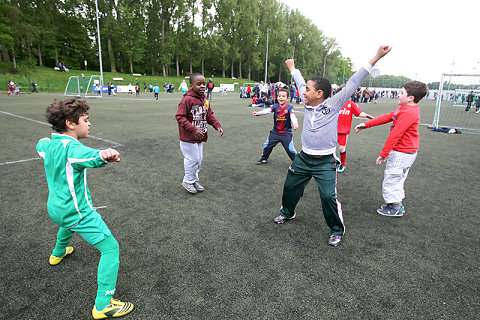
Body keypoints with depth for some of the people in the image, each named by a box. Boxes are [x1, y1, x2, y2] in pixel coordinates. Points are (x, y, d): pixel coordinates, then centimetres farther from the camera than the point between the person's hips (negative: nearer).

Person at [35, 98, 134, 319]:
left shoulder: (47, 144, 2)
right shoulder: (71, 147, -25)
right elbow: (91, 157, -49)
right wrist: (104, 156, -70)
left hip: (54, 208, 10)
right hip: (78, 212, -9)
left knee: (68, 222, 43)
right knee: (110, 247, -6)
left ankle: (58, 253, 69)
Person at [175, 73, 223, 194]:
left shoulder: (205, 100, 7)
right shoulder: (187, 99, -19)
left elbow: (209, 115, 16)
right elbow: (180, 117, -22)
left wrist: (217, 126, 2)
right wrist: (193, 130, -29)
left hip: (200, 136, 8)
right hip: (188, 138, -8)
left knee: (199, 159, 17)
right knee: (193, 159, 1)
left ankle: (194, 180, 35)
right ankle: (188, 181, 23)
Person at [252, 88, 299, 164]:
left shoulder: (290, 107, -11)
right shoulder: (275, 106, -4)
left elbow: (292, 116, -28)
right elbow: (267, 110, -20)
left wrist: (295, 123, -49)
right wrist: (258, 113, -38)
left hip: (286, 133, -3)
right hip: (275, 132, 3)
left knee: (290, 149, -6)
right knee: (267, 145, 9)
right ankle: (264, 159, 34)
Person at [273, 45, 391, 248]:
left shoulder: (333, 105, -10)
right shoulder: (307, 104, 3)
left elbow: (353, 84, -13)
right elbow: (300, 83, 19)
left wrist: (376, 58, -15)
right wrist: (292, 68, 34)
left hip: (325, 162, -5)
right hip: (303, 158, 6)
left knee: (328, 197, -8)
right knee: (290, 187, 16)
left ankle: (337, 230, 17)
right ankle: (287, 212, 45)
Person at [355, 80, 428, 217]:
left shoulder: (409, 113, -23)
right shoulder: (404, 109, 8)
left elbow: (395, 135, -24)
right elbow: (387, 117, 12)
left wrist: (383, 154, -20)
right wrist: (366, 124, 10)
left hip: (401, 153, -10)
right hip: (405, 151, 10)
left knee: (391, 179, 4)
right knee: (397, 180, 22)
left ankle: (396, 209, 20)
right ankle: (398, 205, 37)